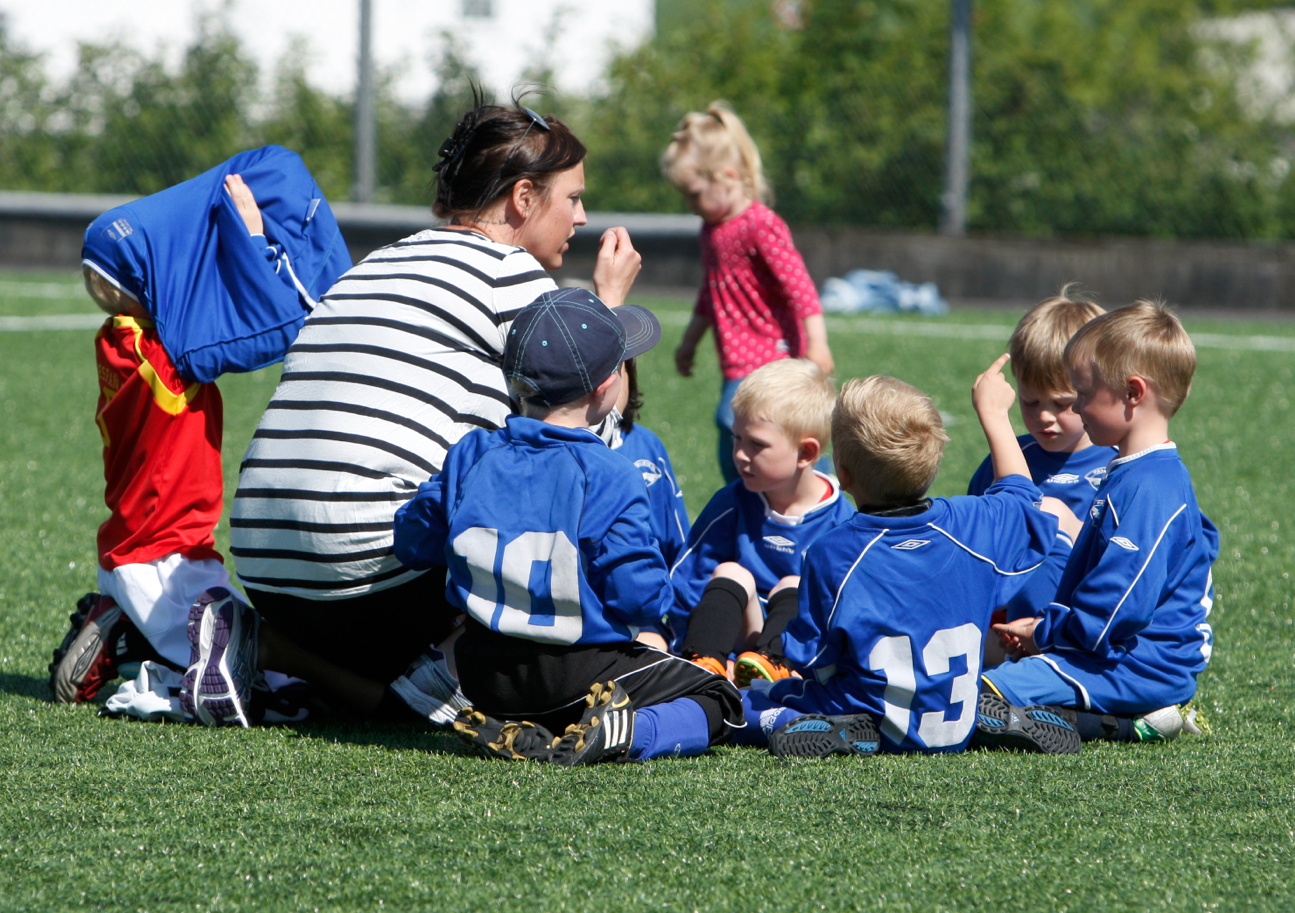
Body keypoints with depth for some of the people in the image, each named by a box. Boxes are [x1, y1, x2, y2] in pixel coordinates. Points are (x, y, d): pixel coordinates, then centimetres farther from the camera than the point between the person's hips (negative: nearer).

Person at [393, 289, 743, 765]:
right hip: (581, 668, -5)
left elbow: (413, 542, 8)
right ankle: (624, 733, -20)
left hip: (482, 673, 5)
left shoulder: (471, 457, -2)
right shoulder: (609, 479, -17)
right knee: (716, 699, 9)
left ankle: (507, 730, 3)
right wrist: (658, 589, 5)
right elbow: (639, 597, -19)